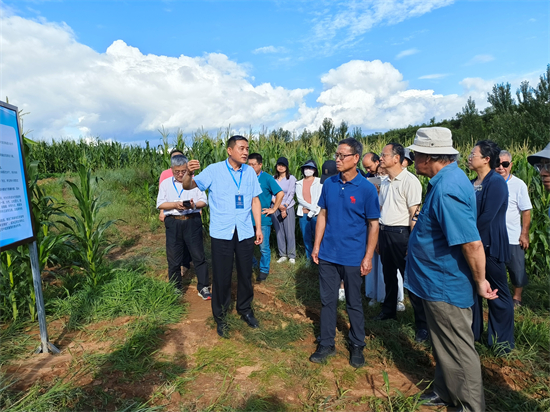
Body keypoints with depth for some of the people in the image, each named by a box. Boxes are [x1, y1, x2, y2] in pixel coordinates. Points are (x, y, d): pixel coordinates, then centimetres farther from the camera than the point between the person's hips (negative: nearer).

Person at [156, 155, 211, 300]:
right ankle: (175, 288, 24)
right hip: (173, 222, 1)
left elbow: (203, 201, 3)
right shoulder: (165, 183, 10)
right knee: (173, 258, 8)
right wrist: (175, 205, -14)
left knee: (199, 255, 1)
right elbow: (160, 204, 3)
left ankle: (203, 287, 12)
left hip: (192, 221, -1)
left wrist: (194, 205, -18)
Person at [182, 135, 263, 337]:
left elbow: (255, 201, 9)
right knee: (221, 276, 7)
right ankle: (220, 317, 25)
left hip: (245, 233, 3)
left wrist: (259, 228, 6)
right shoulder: (214, 170, -6)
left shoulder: (250, 172, 4)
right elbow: (188, 186, -12)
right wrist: (189, 173, -35)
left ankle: (245, 310, 35)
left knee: (245, 274, 14)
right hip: (221, 233, -3)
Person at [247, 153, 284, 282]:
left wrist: (273, 209, -7)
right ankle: (251, 263, 32)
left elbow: (280, 193, -5)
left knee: (264, 247, 4)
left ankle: (264, 270, 21)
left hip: (263, 219, -3)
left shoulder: (267, 178, -5)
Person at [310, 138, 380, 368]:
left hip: (352, 258, -3)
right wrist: (316, 246, 3)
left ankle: (357, 346, 32)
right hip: (327, 255, 3)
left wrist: (368, 258, -8)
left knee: (354, 304, 12)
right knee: (327, 300, 13)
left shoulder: (366, 189, -10)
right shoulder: (329, 184, 0)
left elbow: (373, 224, -6)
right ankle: (326, 344, 29)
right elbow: (323, 215, 7)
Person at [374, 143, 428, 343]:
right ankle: (389, 310, 37)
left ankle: (422, 324, 13)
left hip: (400, 233, -7)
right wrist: (378, 236, 14)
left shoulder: (410, 181, -13)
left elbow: (415, 214, -16)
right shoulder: (385, 183, 10)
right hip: (384, 232, 7)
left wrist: (412, 242, -18)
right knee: (389, 275, 20)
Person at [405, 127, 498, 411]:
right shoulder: (449, 178, 4)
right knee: (445, 345, 24)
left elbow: (473, 244, -30)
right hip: (439, 283, 10)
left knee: (458, 350, 9)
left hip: (445, 288, -10)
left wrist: (480, 281, -16)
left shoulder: (446, 191, -29)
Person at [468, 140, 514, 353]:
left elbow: (487, 218, -20)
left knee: (497, 294, 6)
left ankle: (502, 341, 23)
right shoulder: (472, 183, 9)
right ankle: (472, 332, 31)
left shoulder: (496, 182, -14)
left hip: (489, 246, -7)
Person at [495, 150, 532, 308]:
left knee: (517, 269, 11)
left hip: (513, 238, -2)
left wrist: (524, 234, -8)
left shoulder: (518, 185, -9)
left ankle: (517, 297, 30)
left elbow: (526, 211, -6)